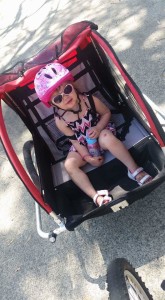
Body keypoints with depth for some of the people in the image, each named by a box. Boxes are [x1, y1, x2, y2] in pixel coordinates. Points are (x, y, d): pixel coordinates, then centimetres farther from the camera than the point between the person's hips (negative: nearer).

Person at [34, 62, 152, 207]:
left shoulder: (90, 100, -21)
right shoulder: (60, 119, -19)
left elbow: (106, 113, -6)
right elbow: (74, 139, -10)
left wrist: (98, 128, -23)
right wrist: (86, 156, -17)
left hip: (100, 131, -2)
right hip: (82, 144, 2)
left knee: (108, 138, -38)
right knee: (70, 165, -19)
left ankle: (135, 170, -26)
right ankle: (96, 196, -24)